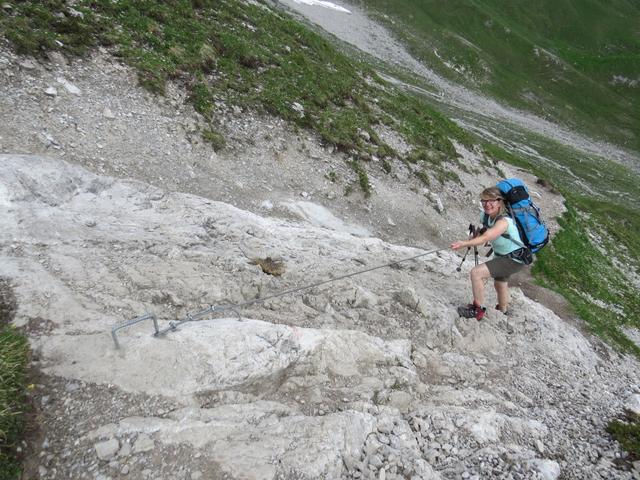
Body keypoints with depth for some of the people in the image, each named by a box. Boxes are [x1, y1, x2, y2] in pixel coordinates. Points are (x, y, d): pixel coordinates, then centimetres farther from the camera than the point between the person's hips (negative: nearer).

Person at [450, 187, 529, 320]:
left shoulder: (503, 221, -33)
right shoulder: (486, 216, -9)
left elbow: (485, 238, -47)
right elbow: (482, 233, 8)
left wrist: (464, 243, -60)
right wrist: (475, 235, -14)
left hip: (514, 259, -10)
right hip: (501, 256, 10)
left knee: (476, 273, -23)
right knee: (500, 284, 31)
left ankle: (478, 310, -7)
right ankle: (503, 312, 59)